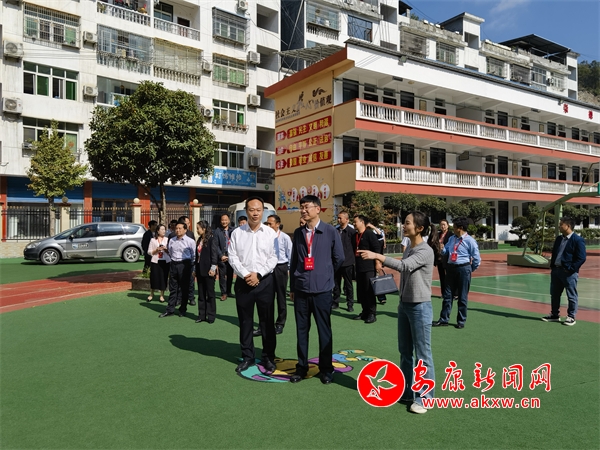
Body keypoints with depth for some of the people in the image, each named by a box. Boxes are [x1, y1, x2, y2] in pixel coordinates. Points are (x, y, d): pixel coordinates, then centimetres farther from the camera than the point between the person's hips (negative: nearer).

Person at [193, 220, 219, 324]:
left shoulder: (212, 239, -9)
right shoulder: (199, 240, 13)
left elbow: (214, 254, -12)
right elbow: (197, 255, 16)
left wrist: (213, 268, -17)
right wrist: (195, 269, 15)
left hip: (208, 270, -7)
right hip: (200, 270, 7)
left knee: (210, 294, 2)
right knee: (201, 294, 11)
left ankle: (211, 315, 10)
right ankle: (202, 315, 18)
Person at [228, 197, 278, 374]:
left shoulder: (270, 233, -1)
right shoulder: (237, 233, 3)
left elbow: (273, 258, -4)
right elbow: (232, 256, -1)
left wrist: (258, 274, -13)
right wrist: (245, 274, -12)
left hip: (265, 281, -1)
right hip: (243, 282, 1)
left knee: (267, 321, 6)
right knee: (245, 321, 10)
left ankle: (268, 357, 19)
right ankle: (247, 357, 23)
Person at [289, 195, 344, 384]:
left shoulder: (330, 231, -4)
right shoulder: (298, 233, 6)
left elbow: (339, 258, 5)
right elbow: (294, 260, 10)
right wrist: (292, 287, 11)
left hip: (322, 289, -3)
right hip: (301, 289, 3)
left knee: (324, 331, 7)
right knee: (301, 330, 10)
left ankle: (326, 369, 21)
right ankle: (302, 367, 24)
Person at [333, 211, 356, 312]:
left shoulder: (352, 231, -8)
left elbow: (355, 246, -4)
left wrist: (351, 257, -3)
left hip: (347, 263, -4)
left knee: (348, 285, 7)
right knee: (336, 284, 12)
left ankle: (350, 304, 17)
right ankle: (335, 303, 23)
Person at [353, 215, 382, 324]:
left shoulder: (369, 234, -9)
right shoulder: (355, 235, 14)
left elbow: (377, 248, -13)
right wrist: (354, 263, 16)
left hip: (369, 267, -8)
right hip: (359, 267, 8)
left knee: (369, 291, -4)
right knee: (361, 291, 11)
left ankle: (372, 314, 4)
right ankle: (365, 312, 21)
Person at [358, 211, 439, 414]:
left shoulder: (426, 251, -15)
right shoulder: (409, 249, 10)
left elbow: (404, 266, -31)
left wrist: (377, 256, -36)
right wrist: (402, 303, 14)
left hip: (420, 308, -9)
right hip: (405, 306, 9)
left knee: (422, 355, 2)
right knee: (405, 352, 16)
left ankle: (424, 398, 14)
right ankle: (406, 392, 29)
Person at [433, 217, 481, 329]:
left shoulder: (470, 241, -11)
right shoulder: (451, 239, 8)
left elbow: (477, 259, -6)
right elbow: (445, 252, 15)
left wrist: (471, 270, 4)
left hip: (463, 269, -6)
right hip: (451, 268, 6)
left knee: (462, 296, 6)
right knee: (447, 294, 8)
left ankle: (461, 321, 19)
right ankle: (444, 319, 16)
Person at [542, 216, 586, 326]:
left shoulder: (578, 240, -11)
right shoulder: (559, 239, 13)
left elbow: (581, 258, -14)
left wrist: (571, 269, -17)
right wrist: (552, 266, 11)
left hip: (569, 272, -8)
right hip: (556, 270, 8)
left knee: (571, 296, 5)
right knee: (554, 294, 14)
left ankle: (571, 317, 16)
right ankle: (555, 315, 26)